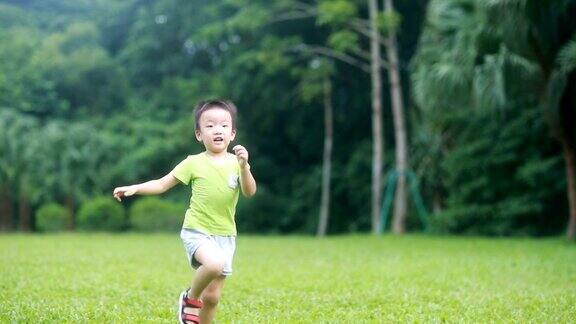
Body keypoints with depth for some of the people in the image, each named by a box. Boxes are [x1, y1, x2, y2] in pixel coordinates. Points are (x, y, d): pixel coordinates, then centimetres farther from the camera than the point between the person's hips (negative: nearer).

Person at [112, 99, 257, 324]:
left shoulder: (236, 163, 1)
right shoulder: (194, 163, -3)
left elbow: (249, 192, -11)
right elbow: (162, 184, 1)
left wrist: (244, 166, -27)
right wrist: (134, 188, -11)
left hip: (225, 236, 3)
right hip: (197, 231, -3)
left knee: (212, 297, 7)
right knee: (214, 263, -34)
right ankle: (190, 298, -6)